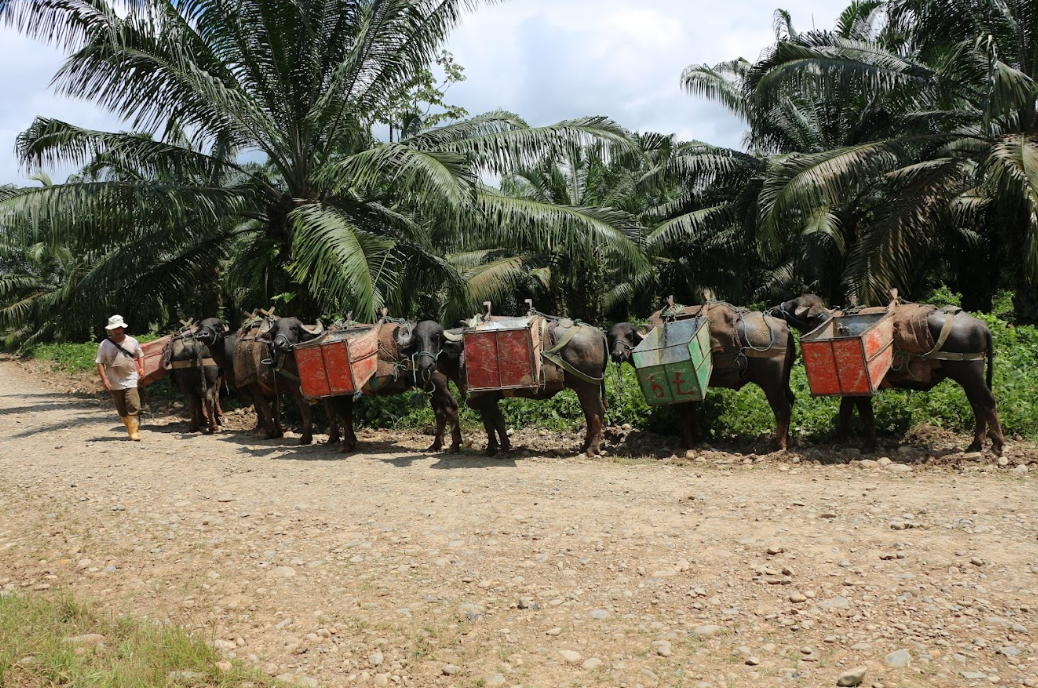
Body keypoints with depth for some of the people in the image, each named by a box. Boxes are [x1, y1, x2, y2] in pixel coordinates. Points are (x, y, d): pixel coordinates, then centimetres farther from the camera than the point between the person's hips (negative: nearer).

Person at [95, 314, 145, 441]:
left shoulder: (132, 341, 3)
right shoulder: (105, 345, -2)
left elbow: (140, 355, 14)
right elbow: (100, 363, -1)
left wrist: (141, 368, -3)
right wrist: (104, 378, -12)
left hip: (130, 380, -1)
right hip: (115, 383, 1)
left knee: (133, 406, -15)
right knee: (122, 409, 10)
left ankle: (134, 432, -13)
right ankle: (130, 429, 24)